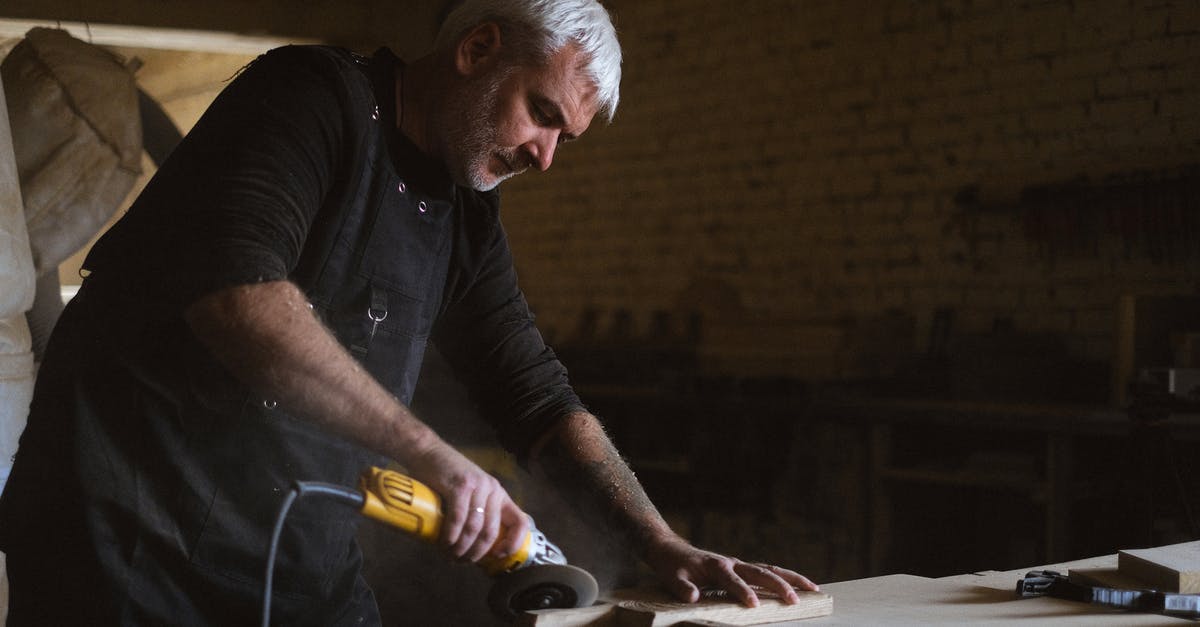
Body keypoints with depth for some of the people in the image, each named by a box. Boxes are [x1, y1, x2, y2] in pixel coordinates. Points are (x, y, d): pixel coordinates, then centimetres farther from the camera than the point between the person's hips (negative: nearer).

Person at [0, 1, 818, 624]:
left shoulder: (467, 217, 10)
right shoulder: (316, 95, -13)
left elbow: (541, 401, 13)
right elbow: (232, 291, -29)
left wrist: (666, 547, 3)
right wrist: (431, 454, -29)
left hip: (305, 557, 7)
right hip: (133, 530, -7)